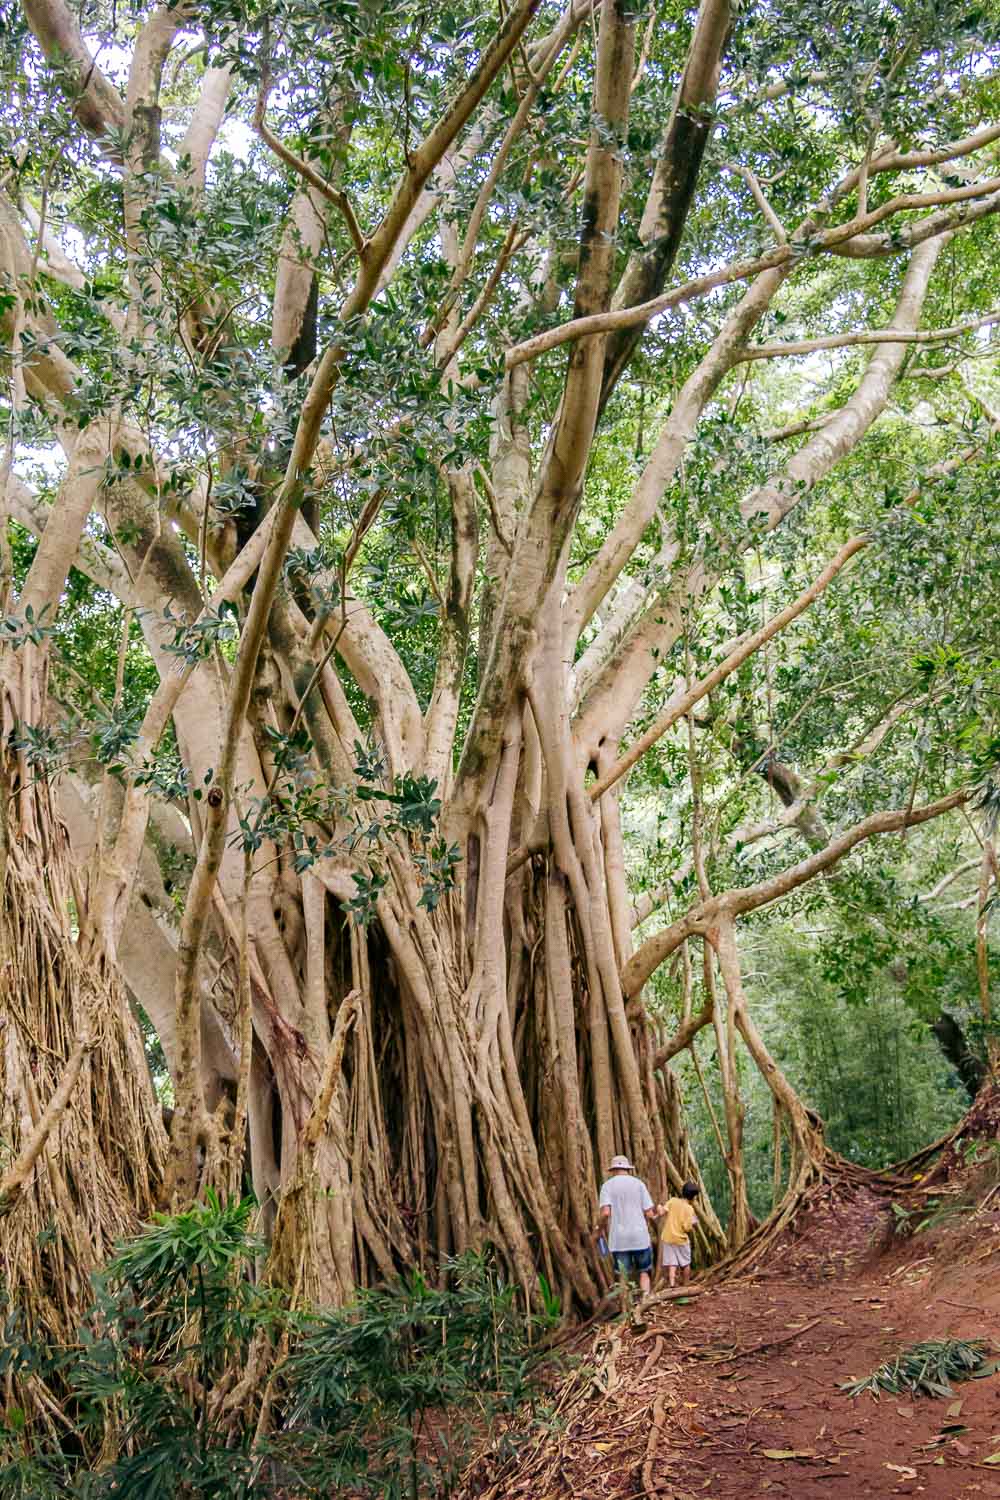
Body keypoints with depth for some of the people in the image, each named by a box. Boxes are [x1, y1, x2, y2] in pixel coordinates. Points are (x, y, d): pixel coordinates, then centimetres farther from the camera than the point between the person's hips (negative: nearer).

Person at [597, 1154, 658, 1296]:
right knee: (643, 1271, 14)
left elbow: (605, 1213, -12)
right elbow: (649, 1214, 0)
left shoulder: (607, 1185, 1)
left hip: (618, 1238, 0)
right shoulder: (638, 1183, 3)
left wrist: (603, 1229, 6)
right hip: (640, 1236, 1)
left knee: (624, 1275, 7)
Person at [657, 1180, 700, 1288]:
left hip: (667, 1238, 2)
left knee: (672, 1263, 3)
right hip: (681, 1239, -2)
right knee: (685, 1263, 17)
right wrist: (693, 1223, 5)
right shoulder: (689, 1208, -11)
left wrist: (659, 1208, 5)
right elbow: (687, 1228, -14)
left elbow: (662, 1212, -14)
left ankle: (672, 1283, -15)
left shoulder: (672, 1201, -3)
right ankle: (685, 1286, 27)